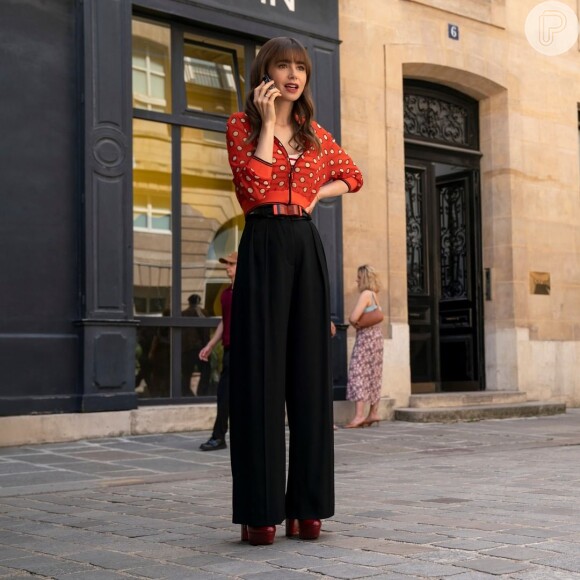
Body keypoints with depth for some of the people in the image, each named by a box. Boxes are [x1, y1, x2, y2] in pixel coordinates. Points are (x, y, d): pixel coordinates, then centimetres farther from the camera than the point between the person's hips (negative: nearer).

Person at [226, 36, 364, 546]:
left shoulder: (317, 135, 16)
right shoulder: (241, 125, 4)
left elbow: (352, 176, 30)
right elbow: (254, 183, -12)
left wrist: (318, 193, 11)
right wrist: (267, 121, -9)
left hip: (307, 247, 5)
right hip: (263, 246, -4)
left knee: (310, 372, 3)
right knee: (262, 373, -6)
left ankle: (307, 506, 9)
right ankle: (259, 511, -2)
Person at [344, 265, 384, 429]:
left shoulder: (365, 294, -13)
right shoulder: (373, 295, 14)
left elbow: (353, 318, -20)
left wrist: (355, 324, 1)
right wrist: (360, 322, 5)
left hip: (366, 337, -9)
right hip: (375, 335, 9)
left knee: (358, 374, -11)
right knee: (373, 375, 10)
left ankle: (359, 415, -16)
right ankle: (373, 413, 12)